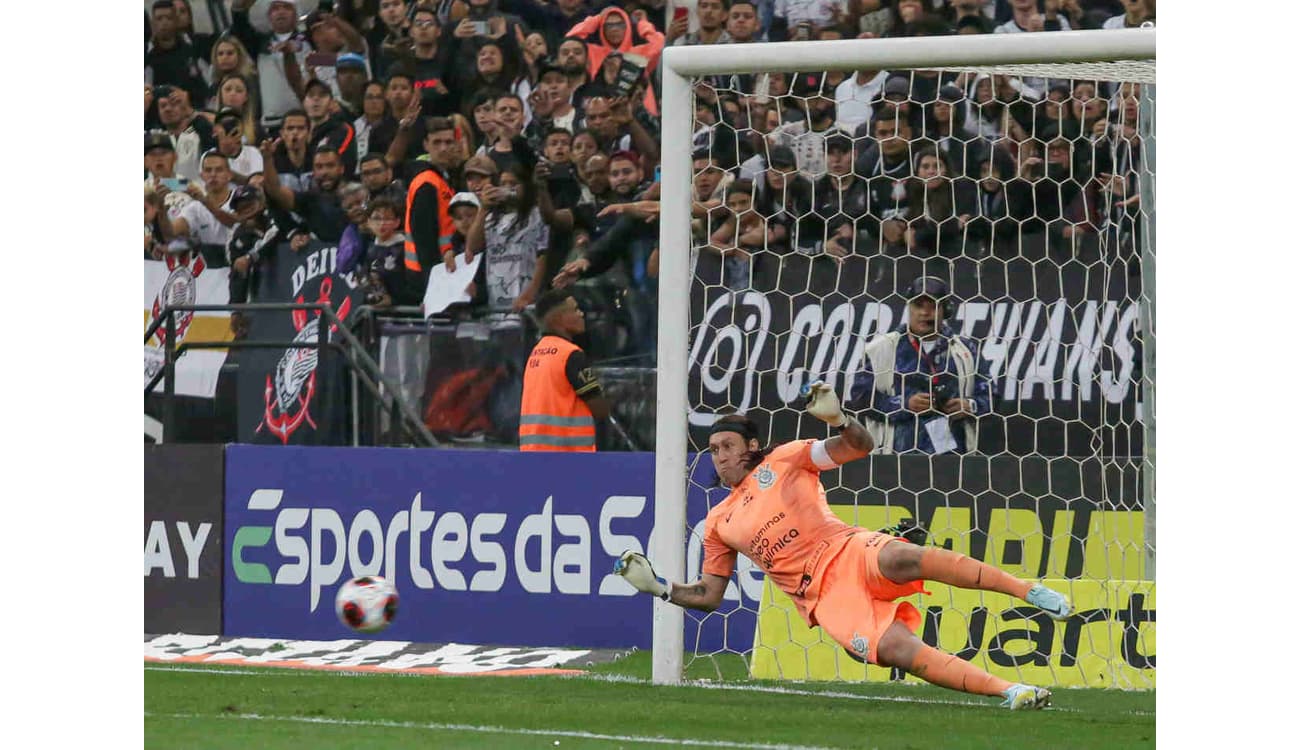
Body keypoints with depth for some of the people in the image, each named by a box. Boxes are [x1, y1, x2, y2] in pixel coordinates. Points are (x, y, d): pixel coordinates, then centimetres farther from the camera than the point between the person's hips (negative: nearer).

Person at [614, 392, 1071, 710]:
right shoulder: (719, 524, 18)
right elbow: (708, 595, 21)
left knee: (904, 558, -38)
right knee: (896, 650, -25)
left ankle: (1029, 591, -32)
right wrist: (657, 587, 6)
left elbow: (860, 447, 0)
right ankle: (1010, 692, -29)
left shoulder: (785, 460, 9)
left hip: (850, 553, -2)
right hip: (823, 597, 2)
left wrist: (837, 419, -20)